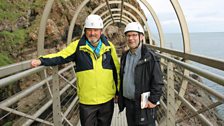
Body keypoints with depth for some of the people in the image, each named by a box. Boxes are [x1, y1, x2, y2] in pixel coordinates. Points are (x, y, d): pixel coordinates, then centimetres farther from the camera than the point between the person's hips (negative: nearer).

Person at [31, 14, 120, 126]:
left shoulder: (109, 46, -1)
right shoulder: (78, 46, -6)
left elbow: (116, 69, 6)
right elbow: (60, 56, -12)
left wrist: (118, 91, 11)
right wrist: (41, 61, -27)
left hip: (107, 100, 2)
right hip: (86, 101, -1)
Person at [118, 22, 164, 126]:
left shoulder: (150, 57, -14)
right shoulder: (125, 56, 9)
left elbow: (158, 82, -15)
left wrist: (153, 100, -15)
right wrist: (121, 98, 14)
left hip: (144, 104, -7)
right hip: (128, 103, 7)